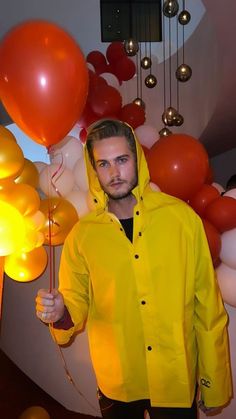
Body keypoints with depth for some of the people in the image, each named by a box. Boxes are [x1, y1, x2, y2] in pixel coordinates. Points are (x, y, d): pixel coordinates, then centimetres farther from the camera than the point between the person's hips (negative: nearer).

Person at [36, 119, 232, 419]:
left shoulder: (182, 217, -12)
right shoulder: (82, 235, -8)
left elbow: (208, 307, -7)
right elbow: (77, 306, 2)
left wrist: (216, 385, -2)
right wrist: (60, 313, -20)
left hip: (179, 381, -1)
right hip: (117, 385, 1)